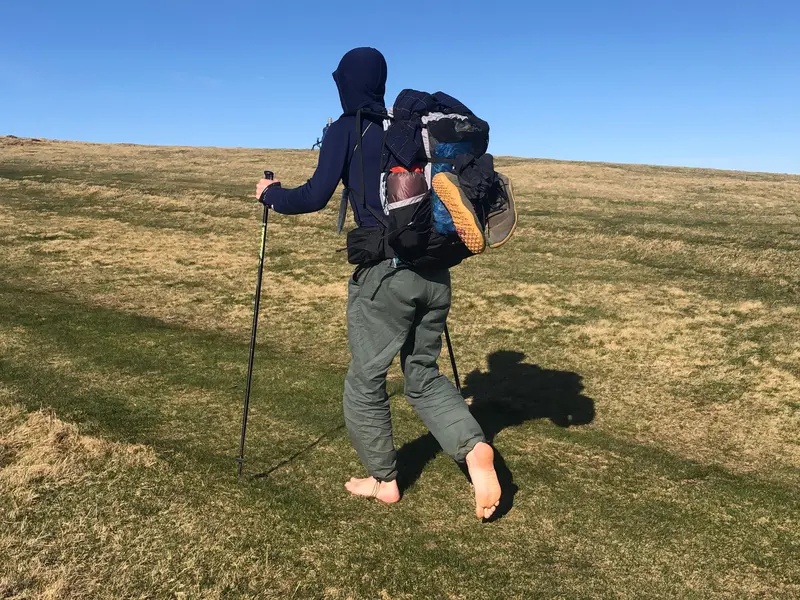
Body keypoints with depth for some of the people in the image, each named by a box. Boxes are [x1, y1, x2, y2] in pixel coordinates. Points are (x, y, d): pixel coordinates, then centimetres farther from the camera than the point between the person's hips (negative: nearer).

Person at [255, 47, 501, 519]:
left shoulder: (346, 130, -1)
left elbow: (315, 197, -7)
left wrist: (270, 195, 11)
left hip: (386, 271, -6)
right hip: (434, 269, 6)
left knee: (366, 380, 12)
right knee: (423, 373, 19)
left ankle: (383, 480, 24)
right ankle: (474, 448, -1)